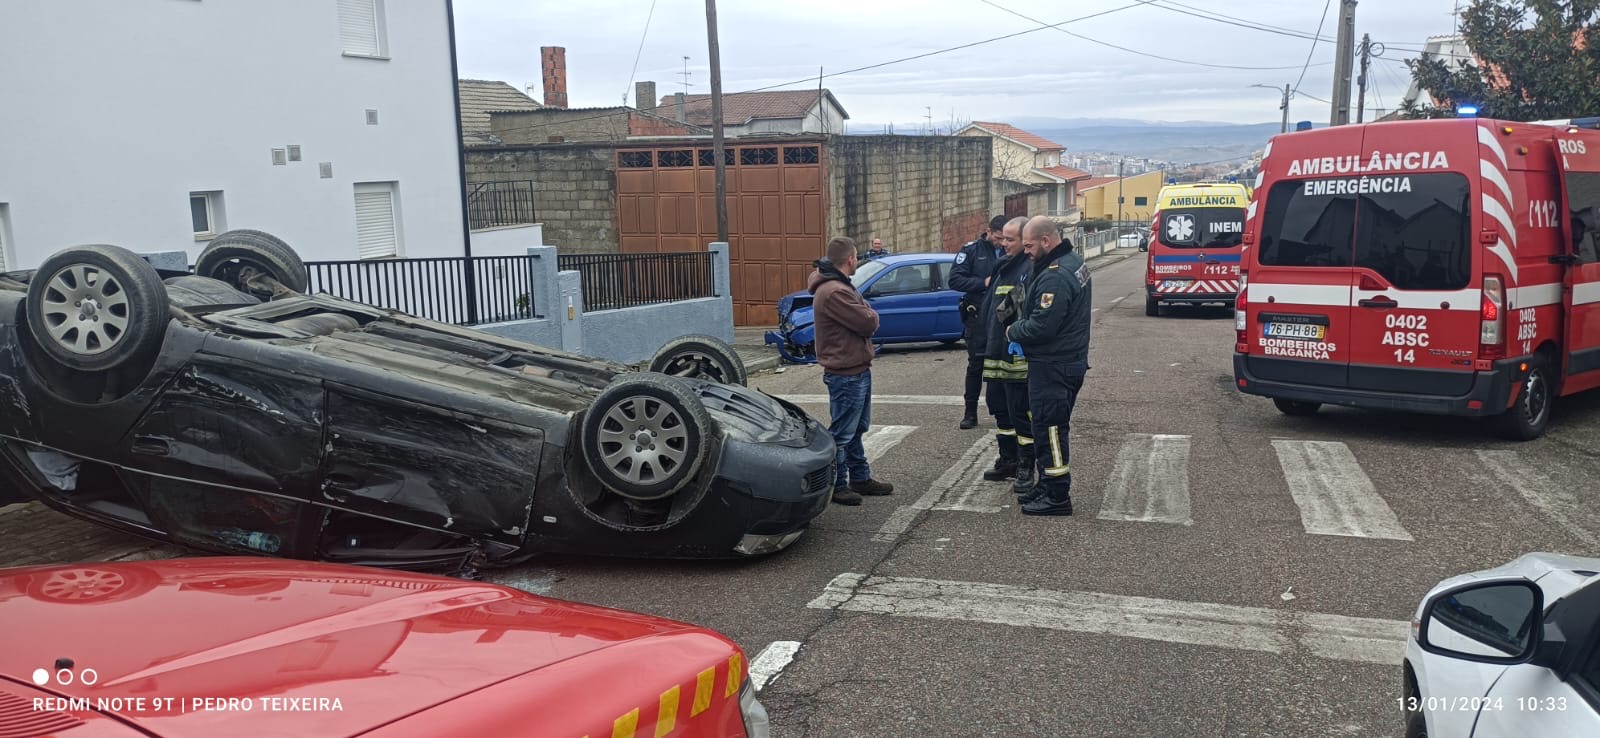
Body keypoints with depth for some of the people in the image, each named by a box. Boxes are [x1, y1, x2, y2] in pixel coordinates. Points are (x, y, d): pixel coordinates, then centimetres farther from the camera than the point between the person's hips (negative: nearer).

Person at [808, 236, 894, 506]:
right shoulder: (833, 292, -23)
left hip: (857, 369, 11)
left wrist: (867, 316, -4)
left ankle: (860, 477, 30)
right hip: (846, 374, -11)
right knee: (842, 433, -1)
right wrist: (872, 315, -2)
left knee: (856, 429, 19)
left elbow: (864, 318, 16)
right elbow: (868, 322, -21)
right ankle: (836, 485, 8)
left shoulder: (840, 286, 14)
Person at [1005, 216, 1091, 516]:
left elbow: (1042, 327, -28)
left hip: (1052, 366, -11)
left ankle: (1057, 497, 5)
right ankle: (1047, 485, 30)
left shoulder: (1055, 276, -24)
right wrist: (1025, 309, 4)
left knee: (1049, 427, -3)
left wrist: (1013, 331, -11)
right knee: (1051, 426, 19)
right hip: (1071, 359, 11)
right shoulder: (1073, 260, 10)